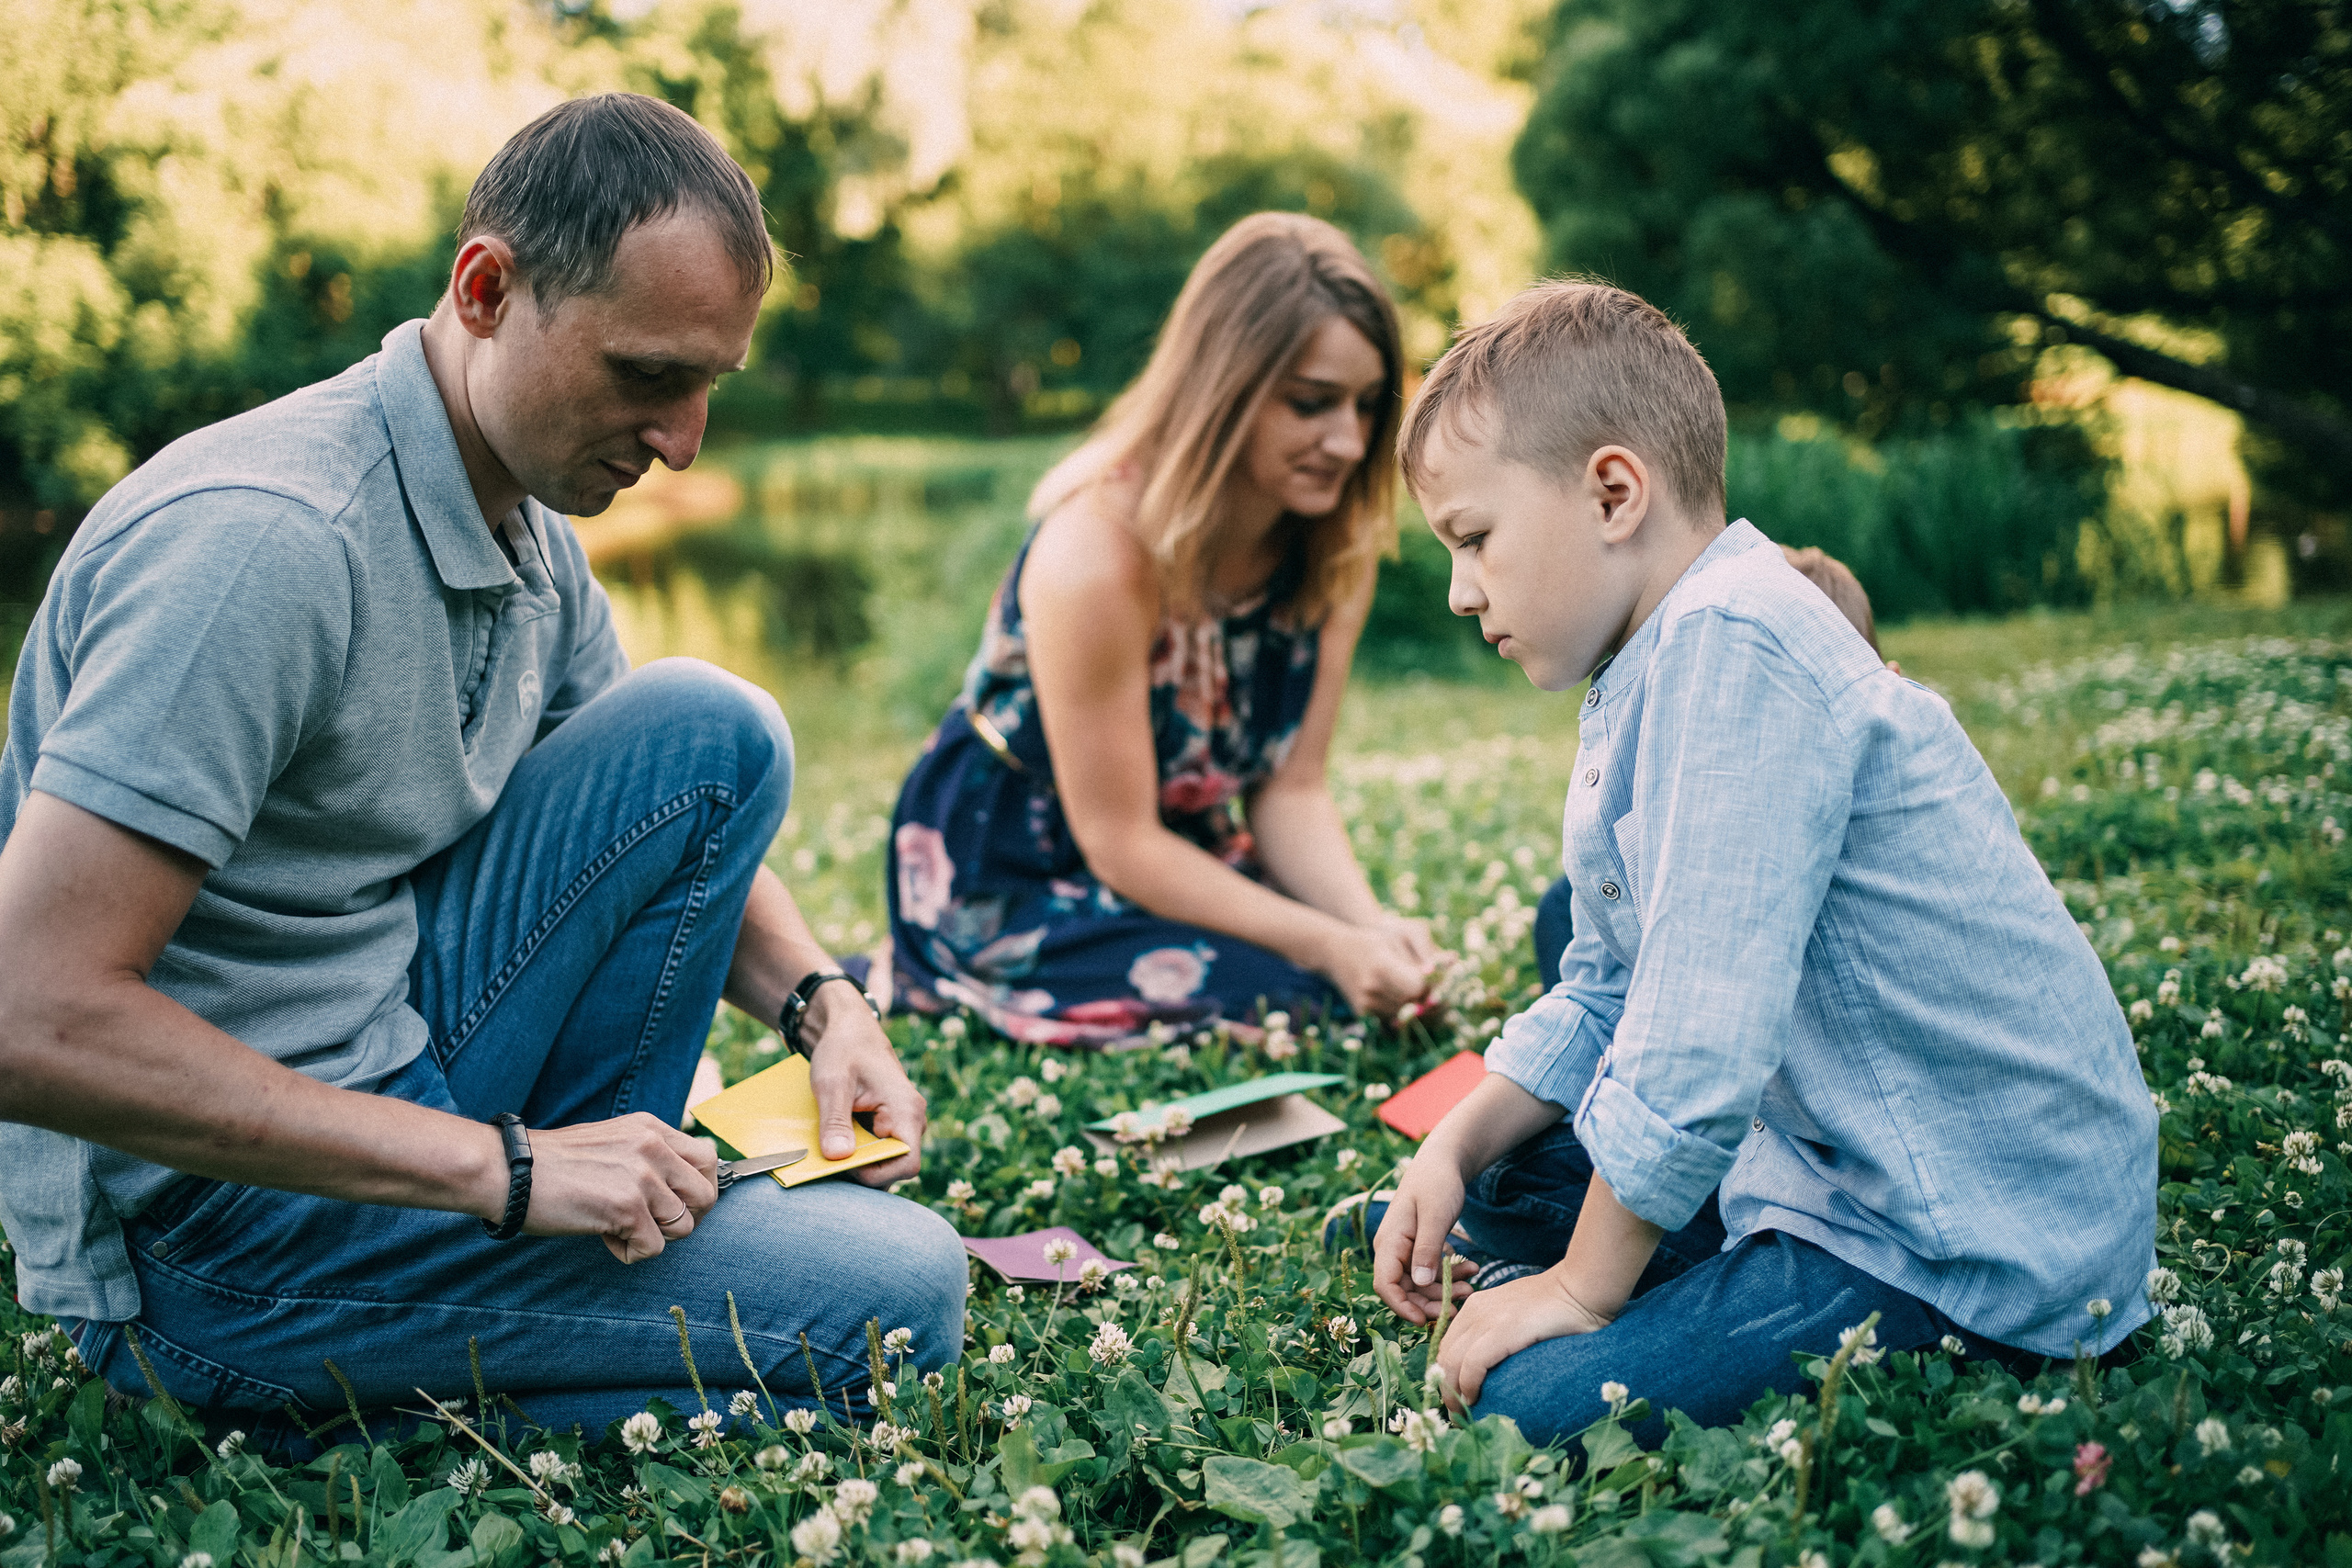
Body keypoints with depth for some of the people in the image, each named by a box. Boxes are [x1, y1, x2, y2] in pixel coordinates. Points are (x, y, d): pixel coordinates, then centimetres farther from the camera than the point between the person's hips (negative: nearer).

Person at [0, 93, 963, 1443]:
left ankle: (583, 1210, 2)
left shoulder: (532, 536, 5)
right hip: (208, 1227, -9)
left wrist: (821, 1000, -3)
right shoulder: (267, 537, -24)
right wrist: (500, 1170, -26)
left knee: (712, 728, -3)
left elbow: (684, 815, 18)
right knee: (895, 1295, -17)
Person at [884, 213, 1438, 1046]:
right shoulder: (1097, 555, -30)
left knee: (1399, 985, -9)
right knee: (1287, 1002, -23)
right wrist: (1328, 946, -30)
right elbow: (1120, 841, -23)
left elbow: (1291, 790, -6)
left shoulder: (1333, 553, -8)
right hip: (1005, 885, -7)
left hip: (1180, 856, 7)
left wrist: (1369, 923, -25)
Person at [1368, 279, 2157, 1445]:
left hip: (1986, 1241, -10)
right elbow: (1610, 996, 17)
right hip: (1825, 1153, 10)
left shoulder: (1731, 648, -24)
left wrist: (1584, 1289, -16)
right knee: (1501, 1176, 18)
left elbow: (1700, 1041, -28)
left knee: (1528, 1411, -21)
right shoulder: (1647, 673, 10)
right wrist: (1455, 1151, 4)